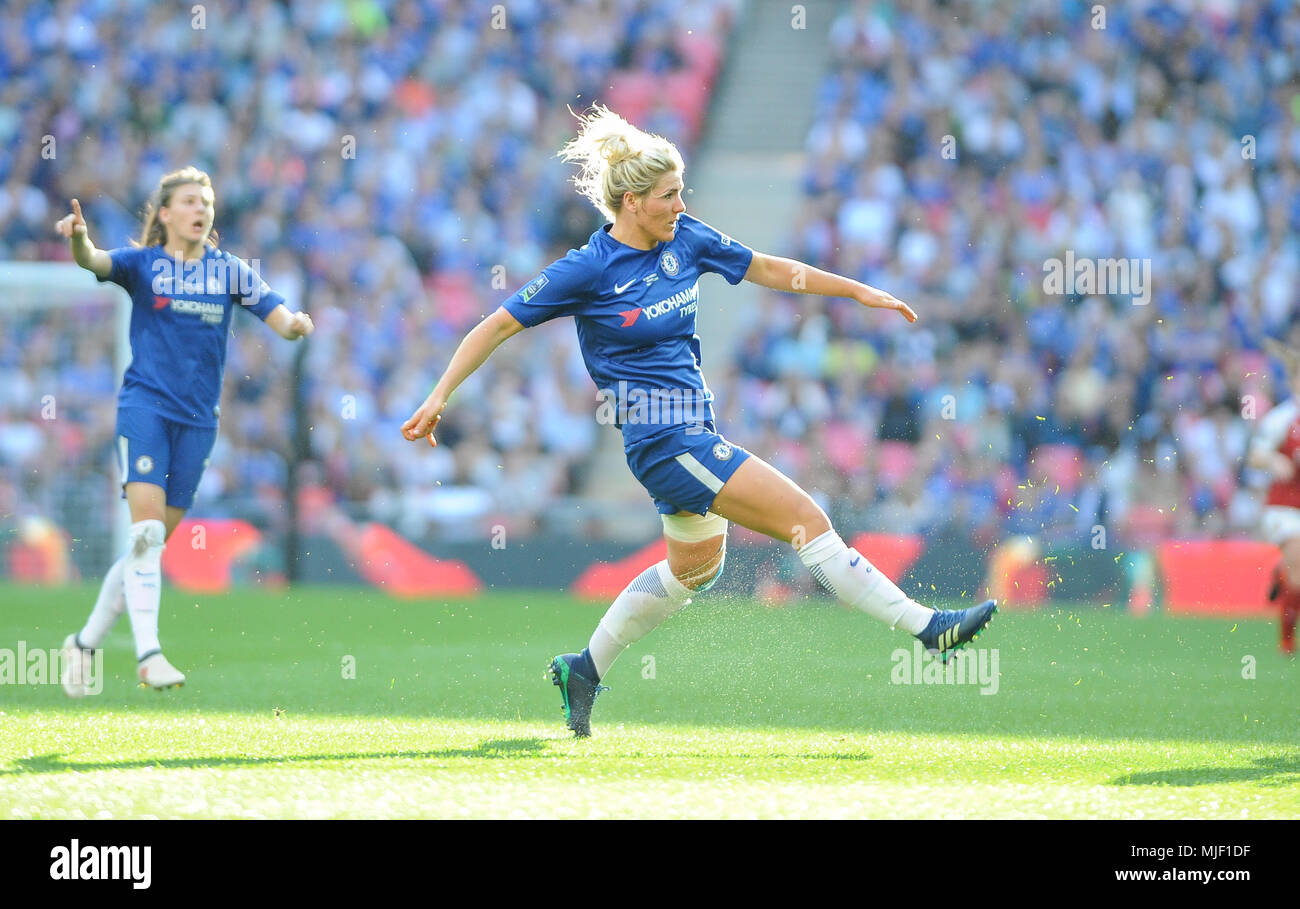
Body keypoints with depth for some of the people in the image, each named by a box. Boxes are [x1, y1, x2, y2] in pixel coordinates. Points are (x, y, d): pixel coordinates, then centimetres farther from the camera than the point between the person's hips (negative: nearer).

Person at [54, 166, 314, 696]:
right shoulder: (143, 263, 0)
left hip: (198, 417, 4)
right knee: (147, 525, -20)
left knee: (152, 542, 6)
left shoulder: (229, 271, 7)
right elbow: (95, 262, -18)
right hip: (145, 405, -4)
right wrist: (78, 240, -41)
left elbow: (279, 317, 0)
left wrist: (295, 325, -24)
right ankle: (148, 653, -23)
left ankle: (85, 643, 21)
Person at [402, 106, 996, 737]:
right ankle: (925, 627, -12)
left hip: (693, 422, 9)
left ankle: (585, 671, 36)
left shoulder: (685, 238, 3)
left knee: (695, 566, 26)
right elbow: (496, 327, -8)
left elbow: (772, 270, 14)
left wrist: (861, 292, 15)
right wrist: (438, 398, -12)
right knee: (806, 519, -13)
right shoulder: (588, 270, -14)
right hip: (661, 435, -9)